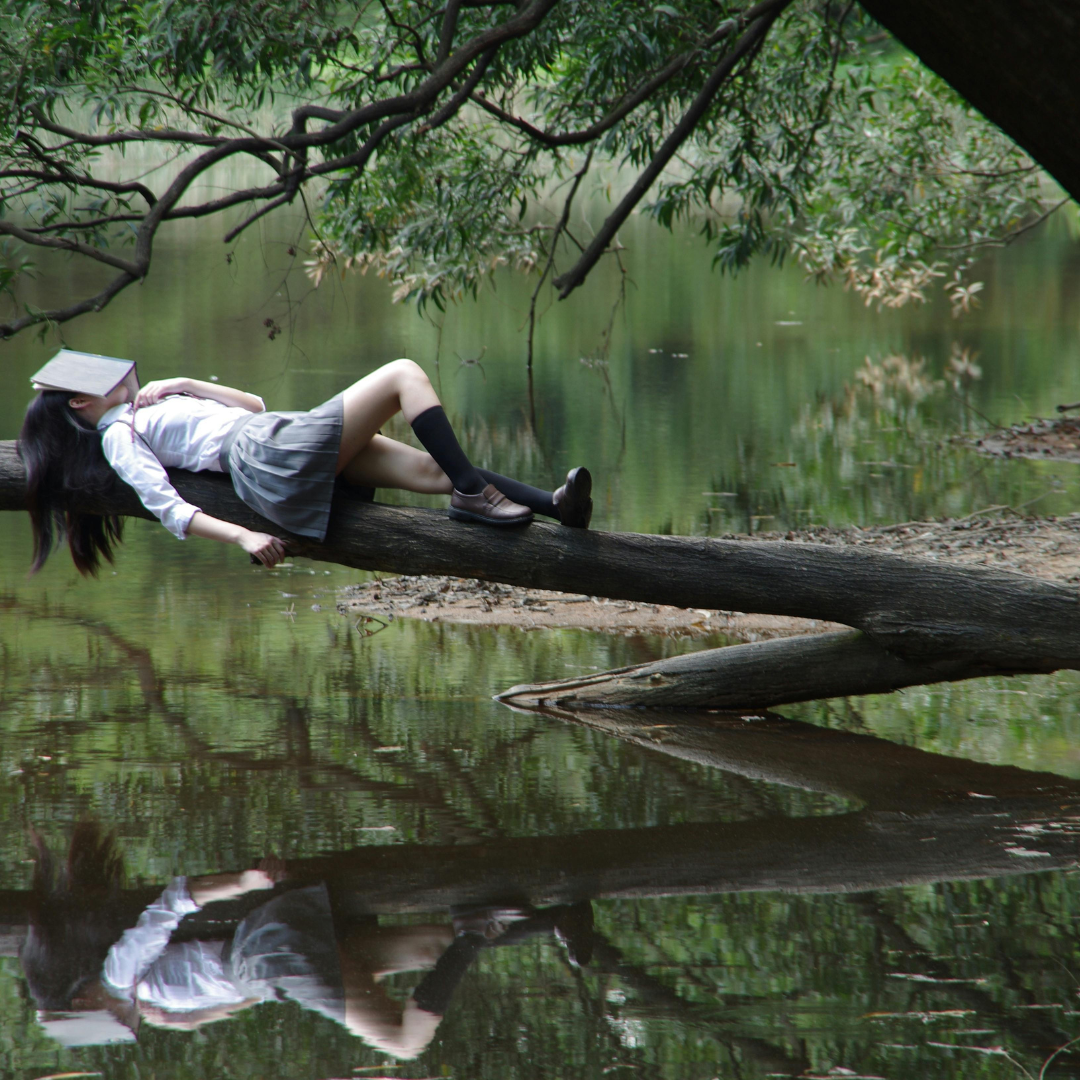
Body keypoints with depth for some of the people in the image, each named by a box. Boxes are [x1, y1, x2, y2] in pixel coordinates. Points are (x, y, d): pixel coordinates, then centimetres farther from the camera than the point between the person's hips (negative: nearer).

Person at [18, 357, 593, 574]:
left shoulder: (145, 414, 28)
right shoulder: (118, 437, 1)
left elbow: (253, 403, 28)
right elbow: (169, 508, -13)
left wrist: (186, 387, 14)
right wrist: (241, 535, -23)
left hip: (290, 440, 9)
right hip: (275, 456, -9)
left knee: (433, 466, -5)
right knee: (404, 374, -8)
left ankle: (551, 505, -14)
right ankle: (471, 491, -11)